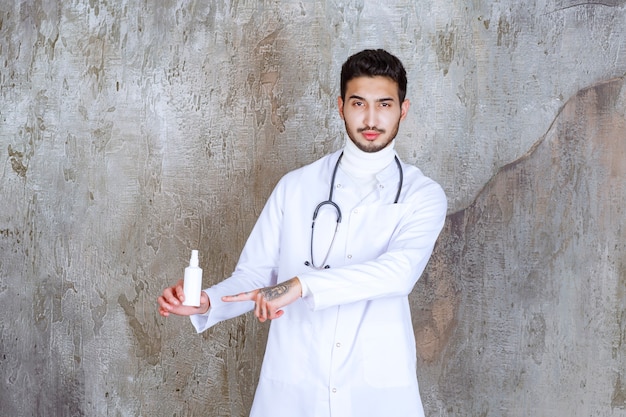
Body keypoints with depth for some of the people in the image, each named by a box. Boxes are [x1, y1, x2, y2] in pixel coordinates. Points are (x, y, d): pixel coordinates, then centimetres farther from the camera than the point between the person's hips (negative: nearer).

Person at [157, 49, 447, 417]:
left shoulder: (423, 196, -1)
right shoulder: (295, 187, 5)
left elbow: (399, 271, -19)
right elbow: (254, 275, 2)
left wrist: (302, 285, -29)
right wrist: (206, 302, -18)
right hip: (291, 386, 2)